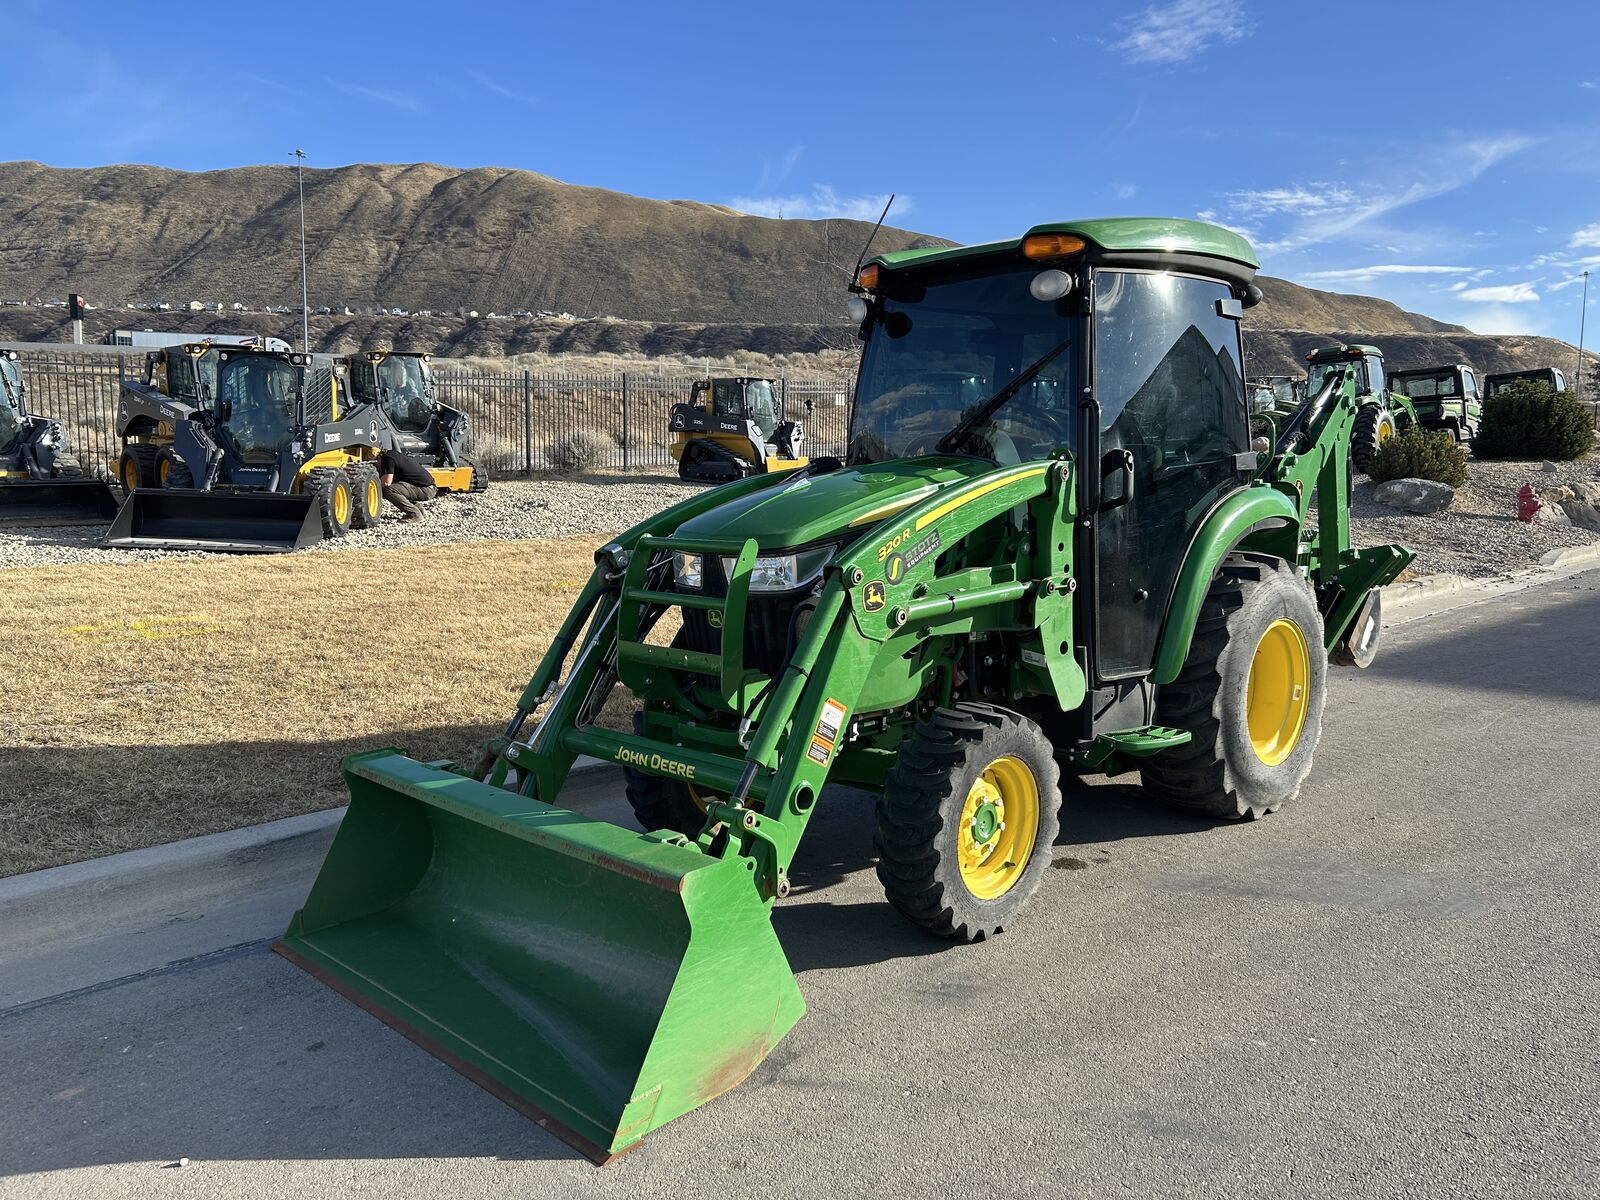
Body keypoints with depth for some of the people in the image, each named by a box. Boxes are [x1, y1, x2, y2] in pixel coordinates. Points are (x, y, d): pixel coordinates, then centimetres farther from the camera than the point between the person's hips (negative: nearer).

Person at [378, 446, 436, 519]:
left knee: (387, 490, -19)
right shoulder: (395, 454, 19)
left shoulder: (388, 458, -9)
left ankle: (414, 514, -12)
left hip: (425, 489, -10)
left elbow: (386, 483, -16)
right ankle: (418, 508, 17)